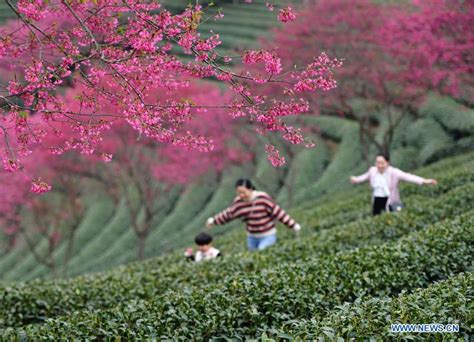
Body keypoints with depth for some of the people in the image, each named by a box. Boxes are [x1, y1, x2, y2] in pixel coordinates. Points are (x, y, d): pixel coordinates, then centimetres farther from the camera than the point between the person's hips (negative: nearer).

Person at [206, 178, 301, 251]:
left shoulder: (263, 198, -19)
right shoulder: (238, 202, -3)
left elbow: (278, 212, -16)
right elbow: (228, 214, 15)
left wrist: (293, 225, -16)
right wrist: (214, 220, 28)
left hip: (267, 236, -6)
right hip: (252, 237, 6)